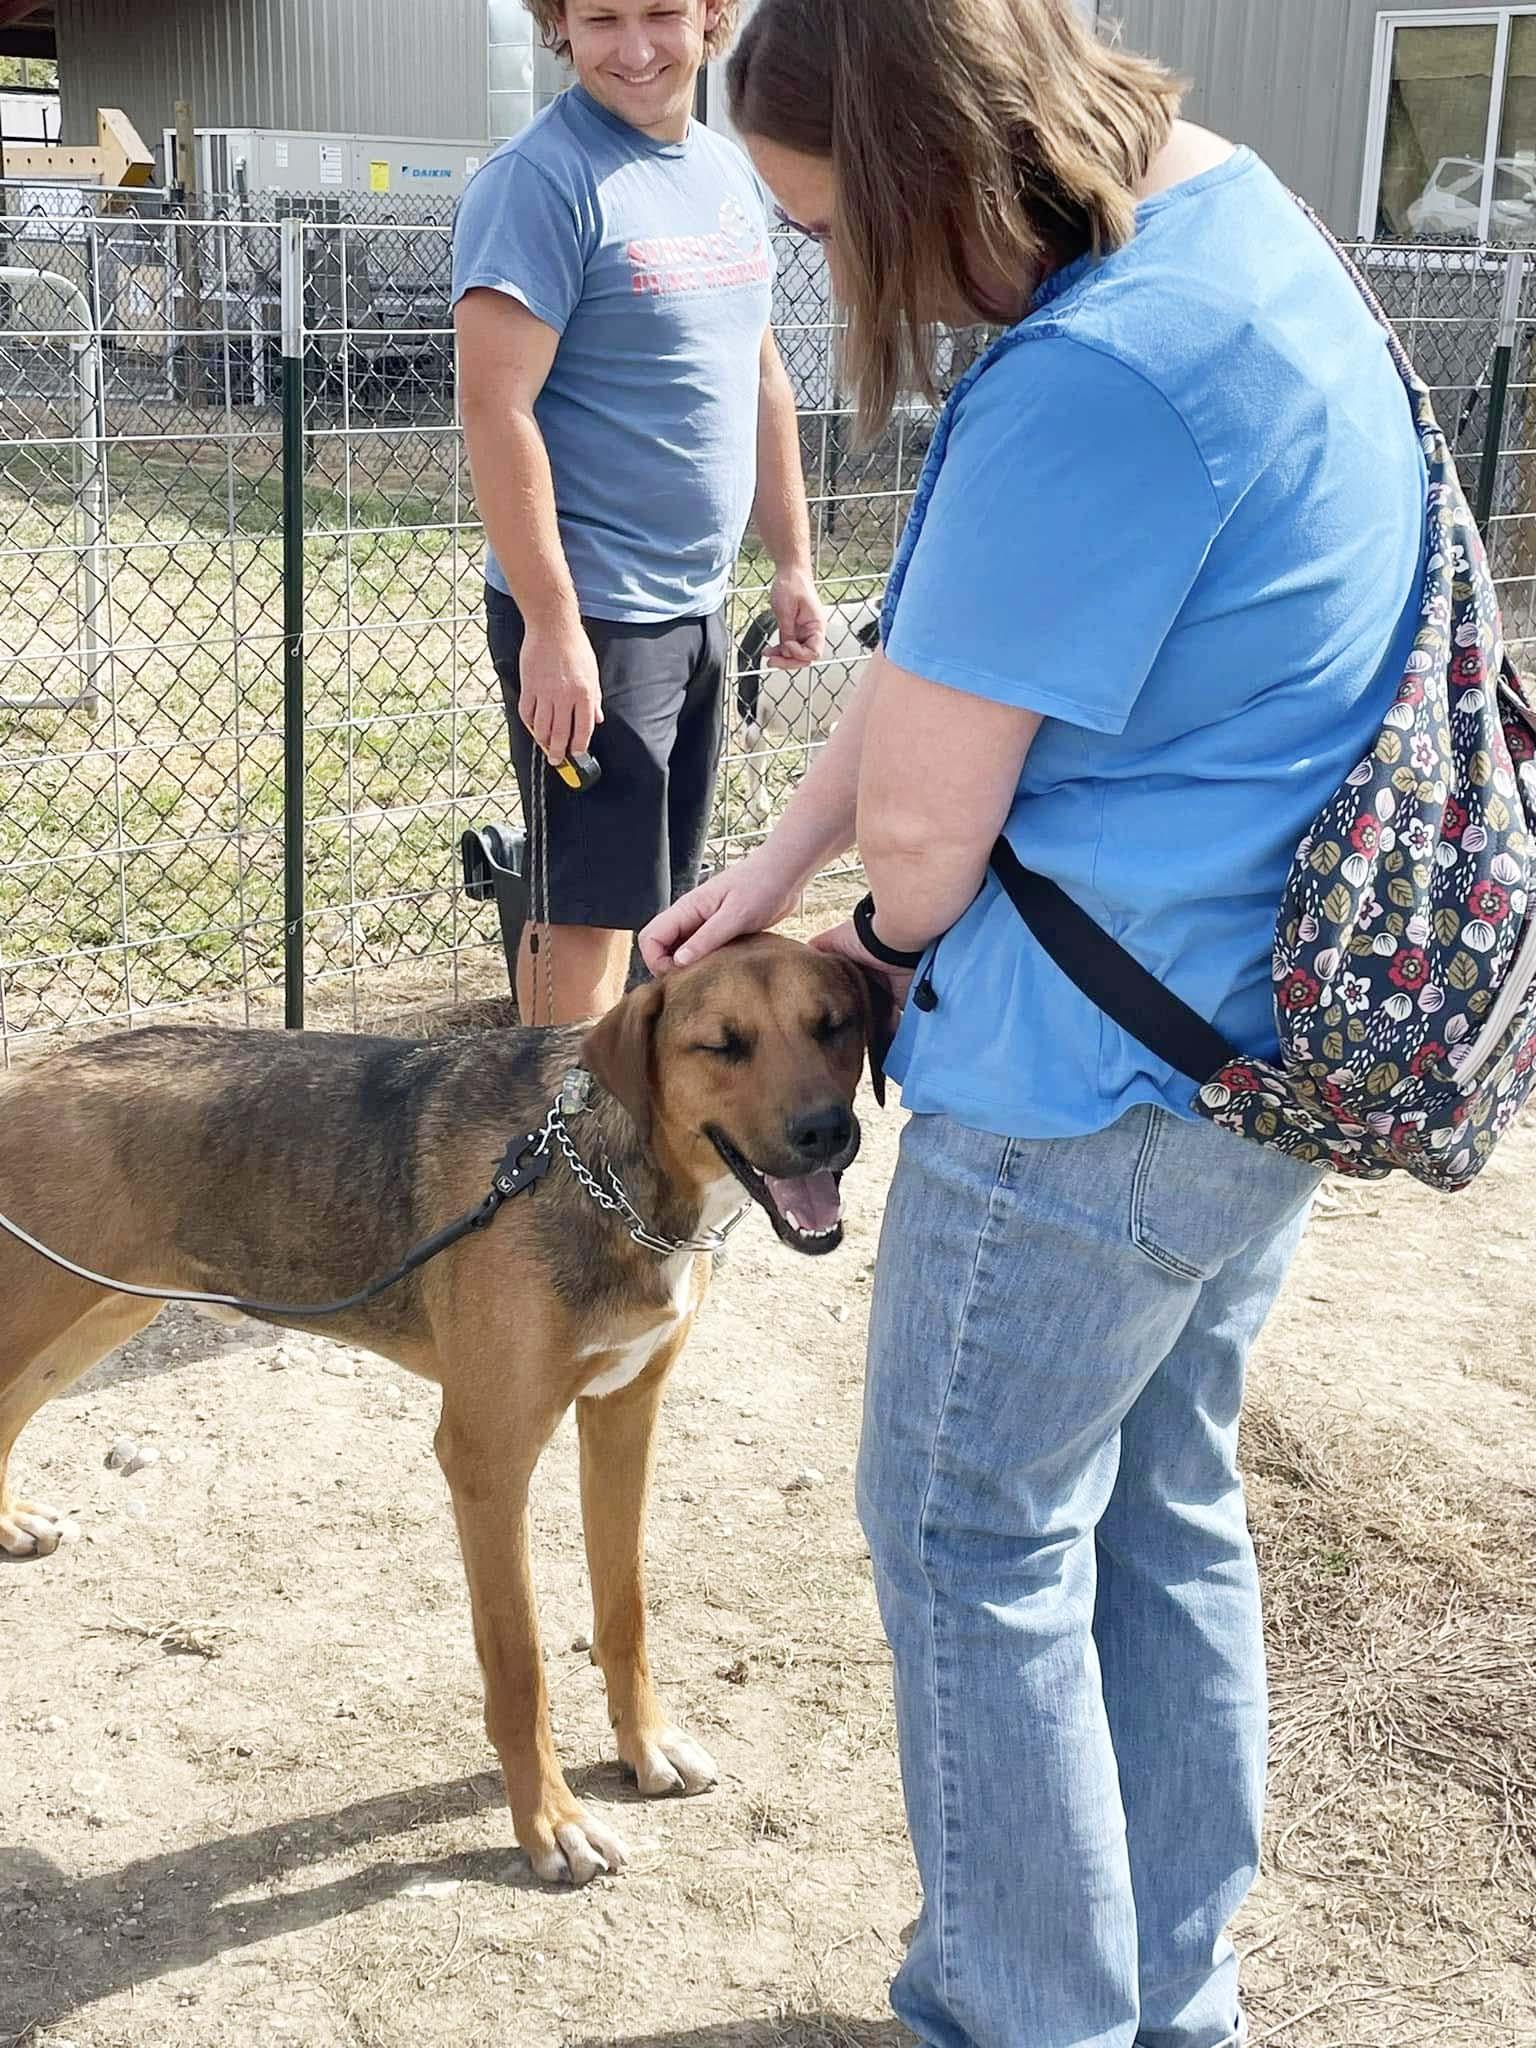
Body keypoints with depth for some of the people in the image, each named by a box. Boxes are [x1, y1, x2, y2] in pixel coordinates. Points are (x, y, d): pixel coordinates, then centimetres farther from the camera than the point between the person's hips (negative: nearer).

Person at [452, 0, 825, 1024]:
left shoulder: (730, 173, 10)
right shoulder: (540, 180, -14)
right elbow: (498, 409, -20)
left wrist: (794, 561, 16)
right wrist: (553, 626, -23)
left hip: (699, 603, 8)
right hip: (589, 616, -8)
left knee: (656, 892, 16)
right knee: (590, 905, -1)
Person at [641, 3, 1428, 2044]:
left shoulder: (1089, 384, -26)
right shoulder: (1233, 214, 6)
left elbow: (925, 825, -18)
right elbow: (959, 643, 12)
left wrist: (888, 940, 5)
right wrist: (775, 865, 12)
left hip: (1094, 1075, -10)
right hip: (1264, 1034, 10)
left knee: (978, 1542, 8)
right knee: (1166, 1514, 20)